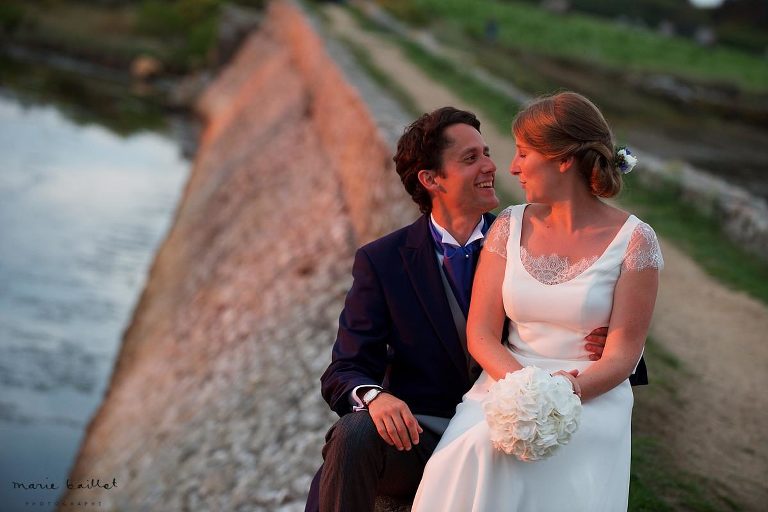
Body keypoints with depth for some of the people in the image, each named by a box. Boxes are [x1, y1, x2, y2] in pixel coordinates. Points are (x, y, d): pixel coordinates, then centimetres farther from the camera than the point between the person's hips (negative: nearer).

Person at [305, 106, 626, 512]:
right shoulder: (381, 261, -1)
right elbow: (344, 373, -2)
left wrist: (596, 344, -14)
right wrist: (374, 396, -26)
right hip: (418, 436, -1)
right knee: (352, 437, -32)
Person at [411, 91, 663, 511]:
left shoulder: (634, 240, -2)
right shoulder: (510, 226, 8)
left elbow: (622, 353, -4)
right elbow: (480, 332, 3)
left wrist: (569, 390, -23)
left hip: (592, 396, -2)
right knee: (476, 451, -31)